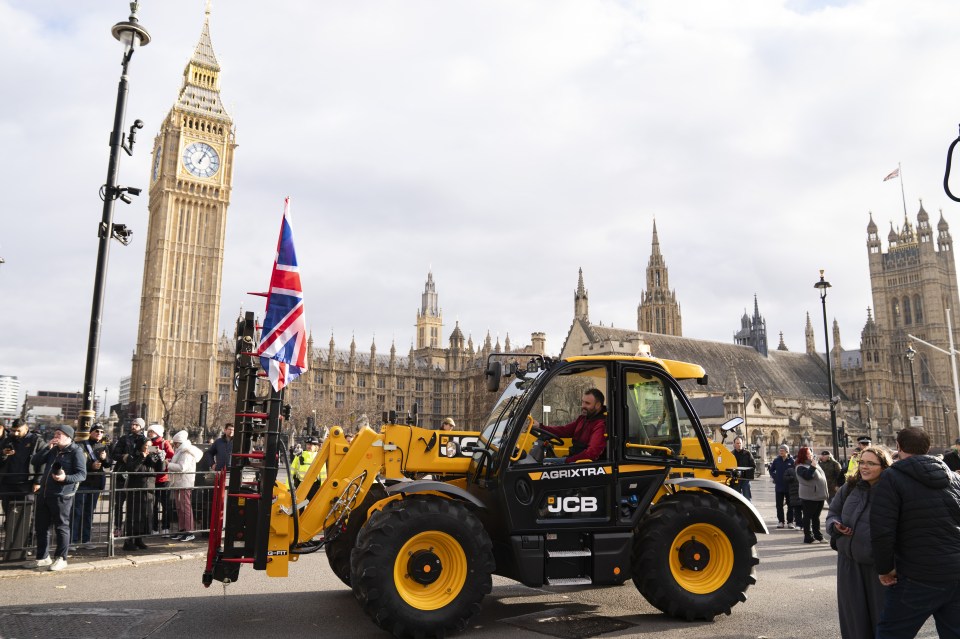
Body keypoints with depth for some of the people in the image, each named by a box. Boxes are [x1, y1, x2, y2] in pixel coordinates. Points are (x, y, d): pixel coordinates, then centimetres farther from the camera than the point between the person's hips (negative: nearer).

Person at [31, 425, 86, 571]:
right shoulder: (53, 450, 16)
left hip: (62, 495, -7)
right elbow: (35, 461, 9)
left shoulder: (76, 451, -7)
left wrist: (65, 478, -28)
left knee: (61, 527, 0)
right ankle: (43, 557, 27)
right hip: (44, 493, 7)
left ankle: (61, 559, 11)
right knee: (41, 526, 14)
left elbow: (82, 474, -11)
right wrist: (48, 448, -2)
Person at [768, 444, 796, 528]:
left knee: (790, 505, 7)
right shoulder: (776, 460, 1)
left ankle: (790, 521, 15)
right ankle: (781, 521, 14)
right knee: (779, 505, 6)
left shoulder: (792, 461, -7)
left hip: (789, 487, -2)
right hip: (779, 487, 2)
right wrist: (775, 477, 0)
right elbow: (771, 470, 12)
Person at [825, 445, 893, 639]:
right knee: (854, 615, 15)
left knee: (881, 614, 9)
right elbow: (833, 513, 14)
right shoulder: (849, 487, 5)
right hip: (849, 560, 5)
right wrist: (836, 526, -7)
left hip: (879, 563, -4)